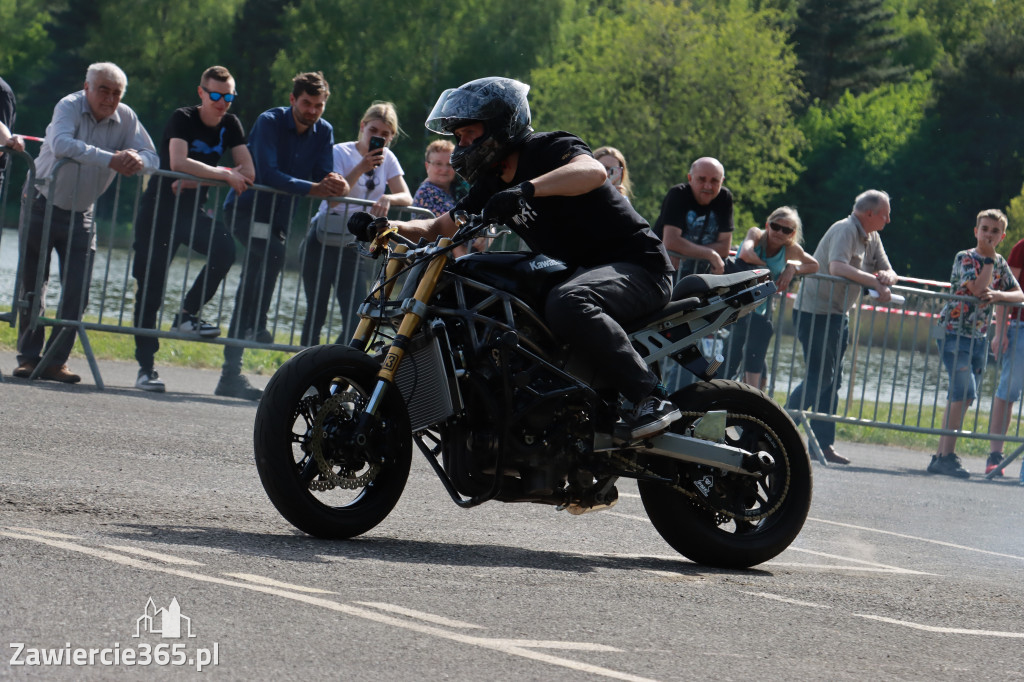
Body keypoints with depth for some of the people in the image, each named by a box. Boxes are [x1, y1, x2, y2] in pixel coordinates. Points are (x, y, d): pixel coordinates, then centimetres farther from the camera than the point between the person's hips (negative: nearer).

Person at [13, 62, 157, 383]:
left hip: (81, 216, 3)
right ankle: (28, 357, 10)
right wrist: (111, 160, -45)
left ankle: (56, 360, 2)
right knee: (32, 286, 1)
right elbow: (62, 144, -39)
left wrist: (138, 160, -31)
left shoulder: (126, 119, -5)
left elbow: (153, 158, -6)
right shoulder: (69, 107, -19)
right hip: (42, 207, -3)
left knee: (78, 292, -5)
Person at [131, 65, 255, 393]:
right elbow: (178, 162, -29)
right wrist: (224, 174, -26)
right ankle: (146, 366, 4)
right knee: (150, 287, -4)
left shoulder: (230, 126, 3)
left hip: (193, 211, 4)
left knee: (225, 247, -26)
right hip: (159, 209, -4)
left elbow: (248, 173, -5)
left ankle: (187, 314, -9)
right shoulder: (183, 119, -12)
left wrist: (196, 180, -15)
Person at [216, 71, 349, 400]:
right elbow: (268, 173, -26)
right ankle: (257, 325, -27)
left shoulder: (323, 132, 3)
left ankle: (231, 375, 5)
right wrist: (312, 188, -35)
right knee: (274, 250, -33)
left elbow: (322, 173, -4)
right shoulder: (269, 122, -15)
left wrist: (335, 182, -29)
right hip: (245, 208, -6)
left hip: (278, 215, 6)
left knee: (251, 287, 4)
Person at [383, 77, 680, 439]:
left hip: (637, 265, -10)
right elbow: (439, 227, 17)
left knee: (566, 303, -38)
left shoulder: (549, 149, -13)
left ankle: (651, 398, -36)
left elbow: (594, 172, -35)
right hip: (579, 272, 10)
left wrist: (526, 189, -48)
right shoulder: (492, 184, 14)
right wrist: (392, 227, -4)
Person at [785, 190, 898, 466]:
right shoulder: (845, 230, -17)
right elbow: (837, 267, -33)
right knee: (820, 377, -11)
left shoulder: (871, 237, 12)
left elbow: (889, 272, 11)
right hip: (815, 311, -10)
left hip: (837, 314, 10)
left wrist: (886, 277, -13)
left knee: (832, 380, 8)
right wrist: (875, 283, -33)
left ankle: (824, 444, 10)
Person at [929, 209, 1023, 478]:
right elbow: (978, 288, -23)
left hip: (979, 337, 7)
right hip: (954, 332, -7)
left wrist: (997, 295, -14)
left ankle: (941, 456, 10)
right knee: (964, 394, -18)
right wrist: (990, 258, -14)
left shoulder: (1000, 263, 11)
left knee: (960, 398, 6)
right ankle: (947, 456, -16)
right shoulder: (965, 258, -8)